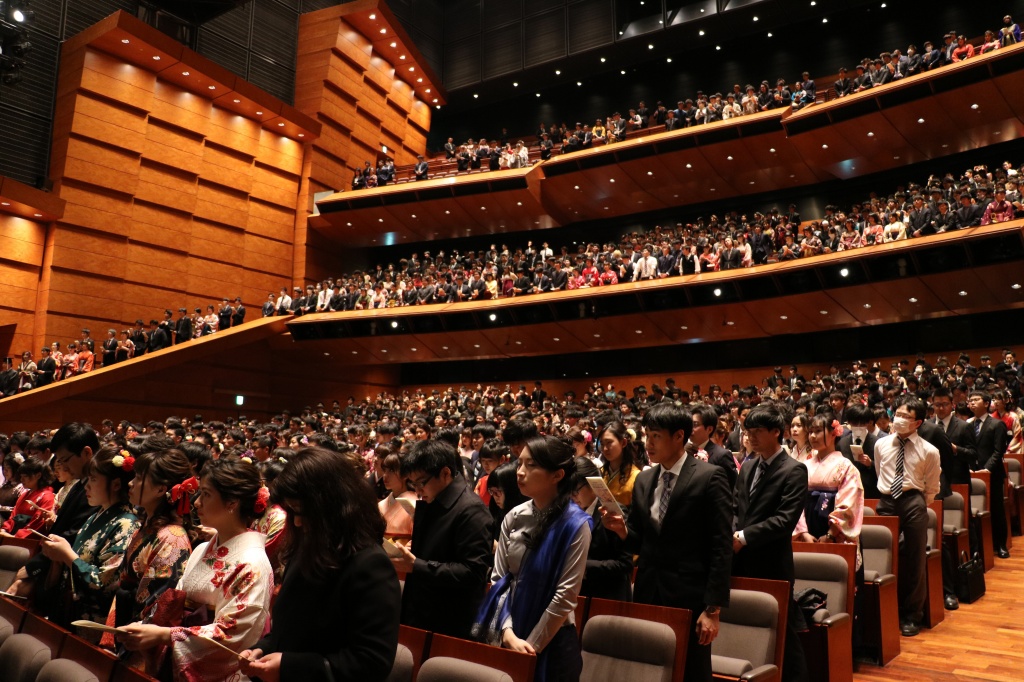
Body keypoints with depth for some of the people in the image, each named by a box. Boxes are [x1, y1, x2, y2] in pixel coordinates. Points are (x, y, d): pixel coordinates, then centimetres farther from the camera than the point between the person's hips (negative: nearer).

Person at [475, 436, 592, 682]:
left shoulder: (575, 524, -15)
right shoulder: (514, 517, -2)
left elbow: (566, 595, -15)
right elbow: (498, 578, -1)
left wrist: (532, 645, -12)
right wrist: (508, 632, -12)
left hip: (551, 640, -4)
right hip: (507, 636, 4)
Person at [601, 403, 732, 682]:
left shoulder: (709, 477, -9)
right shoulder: (643, 480, 9)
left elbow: (721, 547, -11)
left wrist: (713, 608, -13)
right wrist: (621, 529, -8)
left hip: (689, 598, -5)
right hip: (647, 595, 6)